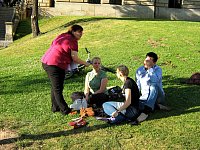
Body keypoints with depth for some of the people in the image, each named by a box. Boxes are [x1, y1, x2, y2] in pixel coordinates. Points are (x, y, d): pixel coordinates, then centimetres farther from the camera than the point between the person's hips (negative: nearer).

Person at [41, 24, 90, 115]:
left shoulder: (62, 36, 16)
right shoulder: (73, 41, -8)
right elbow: (75, 58, -12)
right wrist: (85, 63, 4)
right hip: (56, 65, -9)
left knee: (54, 87, 20)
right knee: (58, 89, -5)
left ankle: (55, 107, 29)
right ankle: (65, 110, 1)